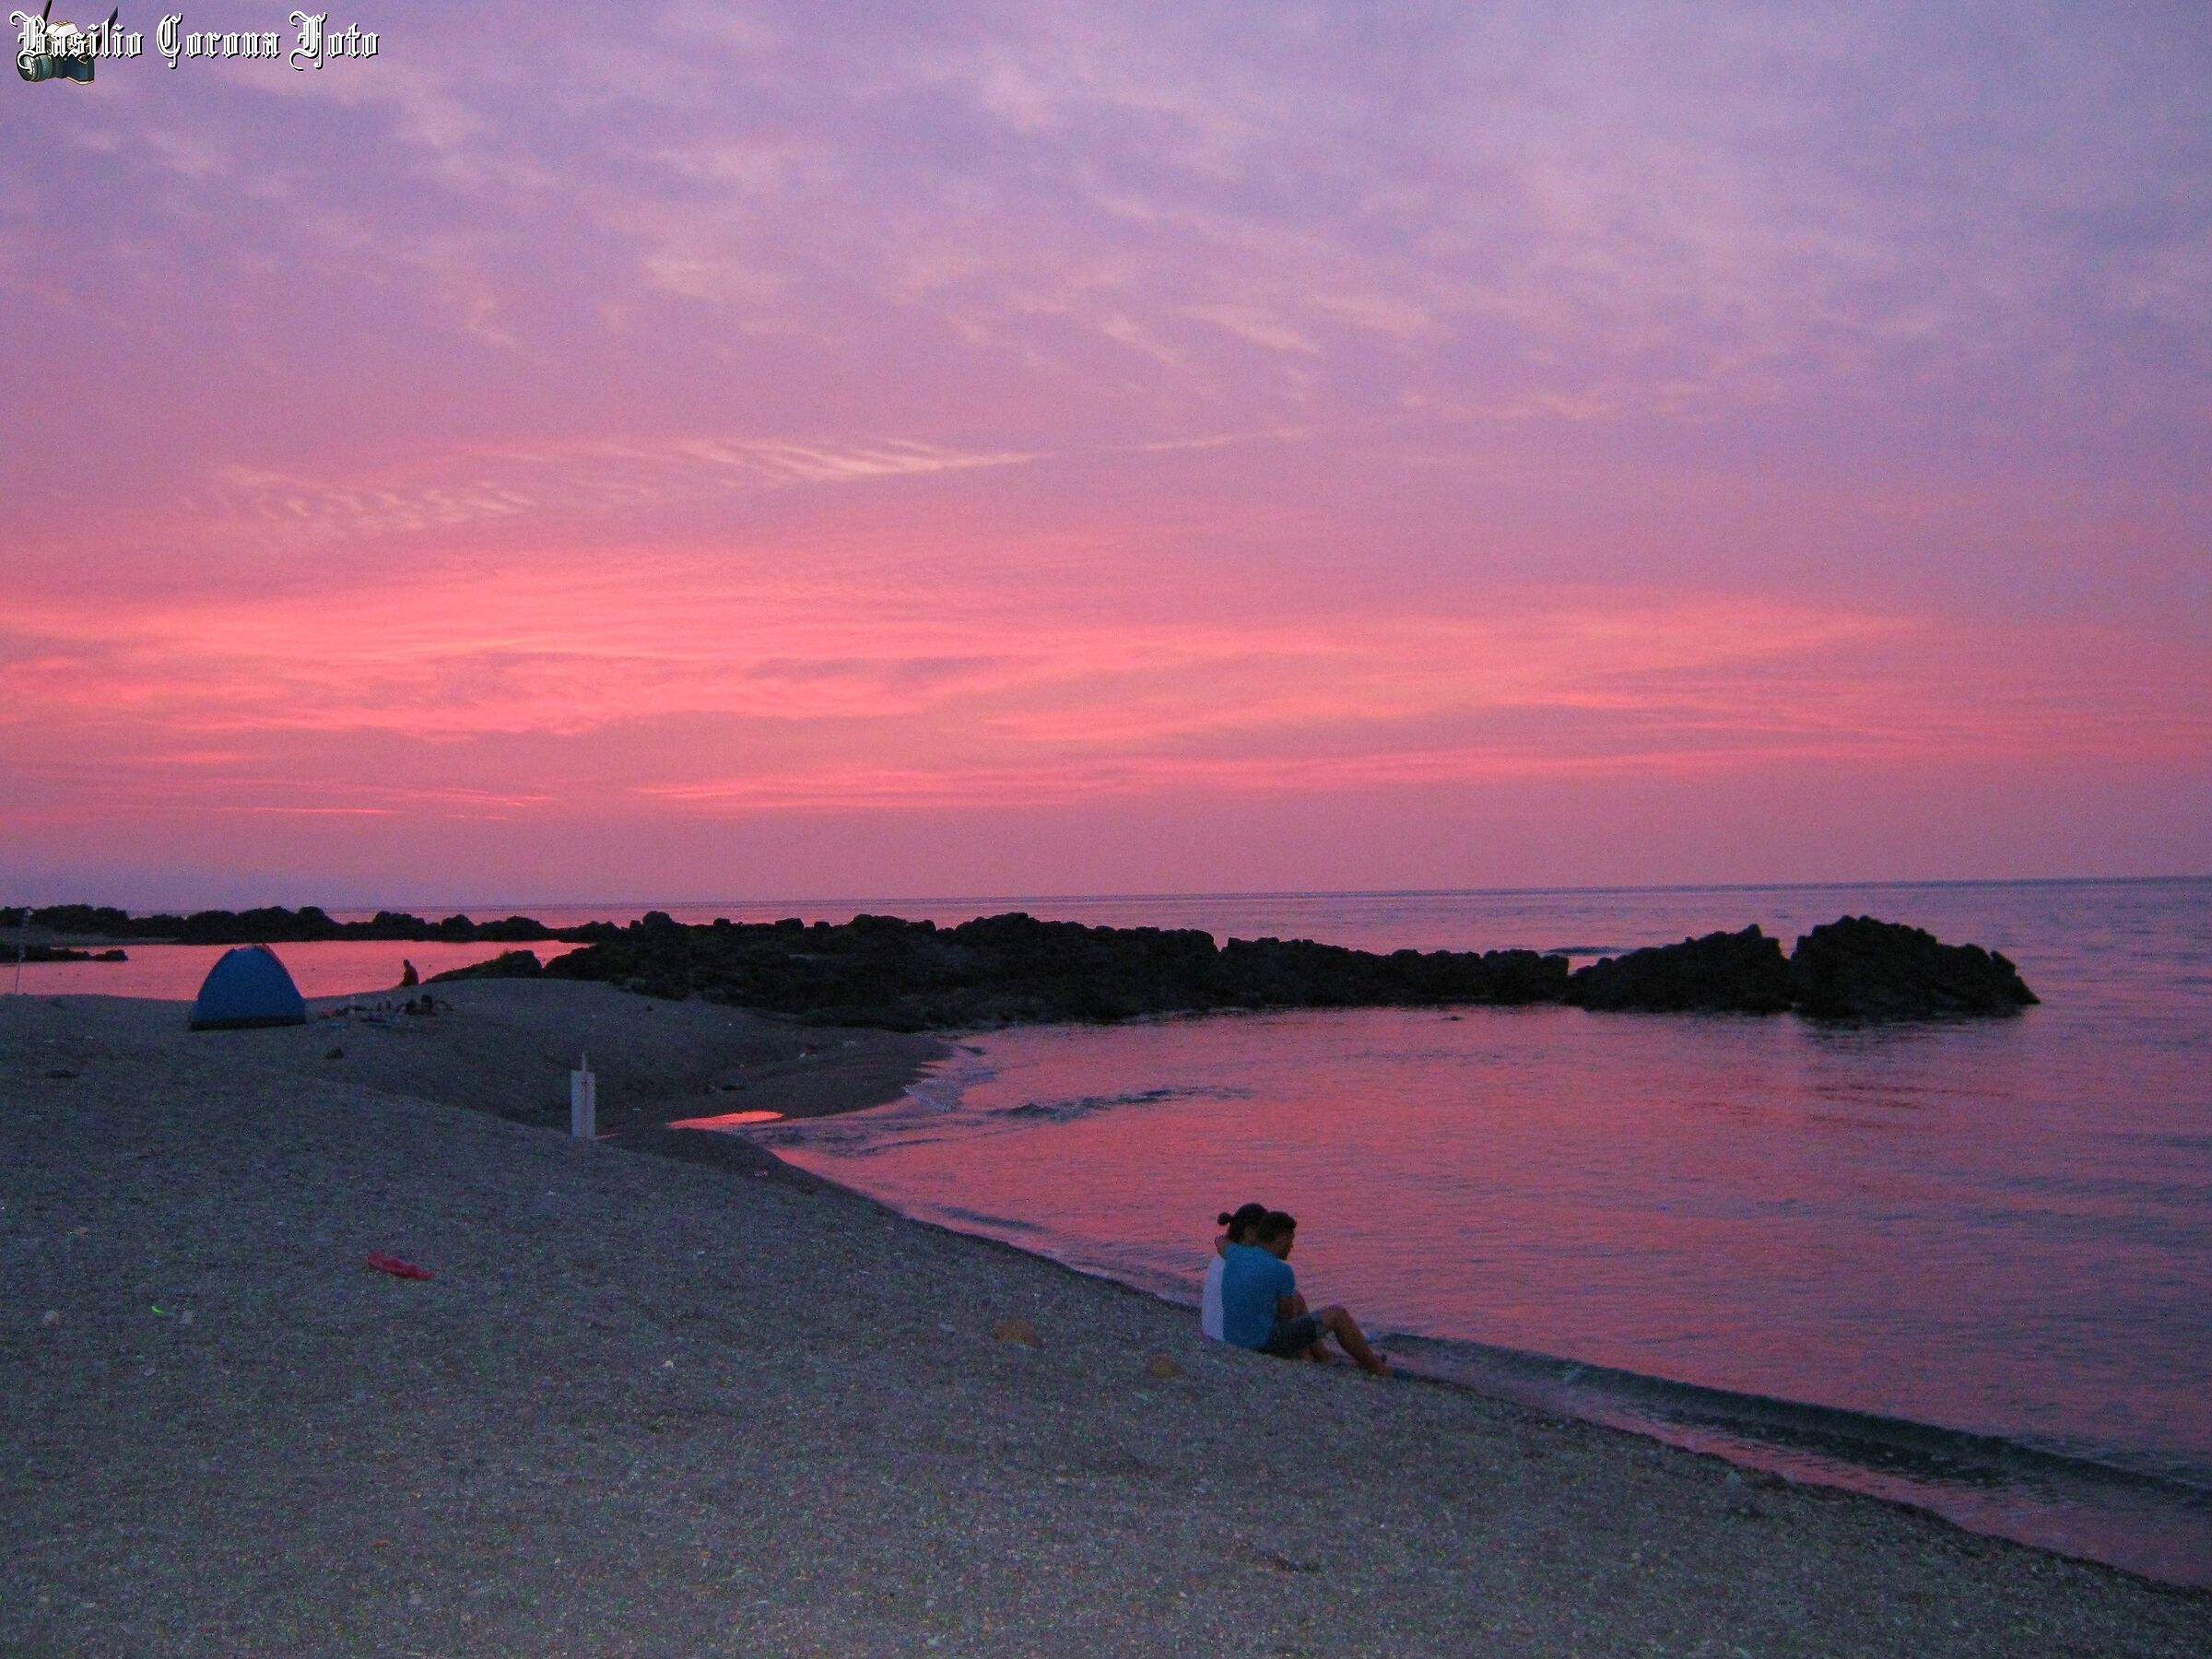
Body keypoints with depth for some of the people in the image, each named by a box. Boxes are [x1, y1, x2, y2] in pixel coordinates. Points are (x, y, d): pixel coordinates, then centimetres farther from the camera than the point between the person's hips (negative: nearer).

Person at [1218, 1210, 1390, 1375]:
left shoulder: (1236, 1254, -2)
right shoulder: (1282, 1271, -20)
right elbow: (1287, 1314, -5)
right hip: (1267, 1343, -7)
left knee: (1297, 1300, 28)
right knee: (1337, 1315, 7)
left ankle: (1321, 1355, 39)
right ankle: (1373, 1365, 26)